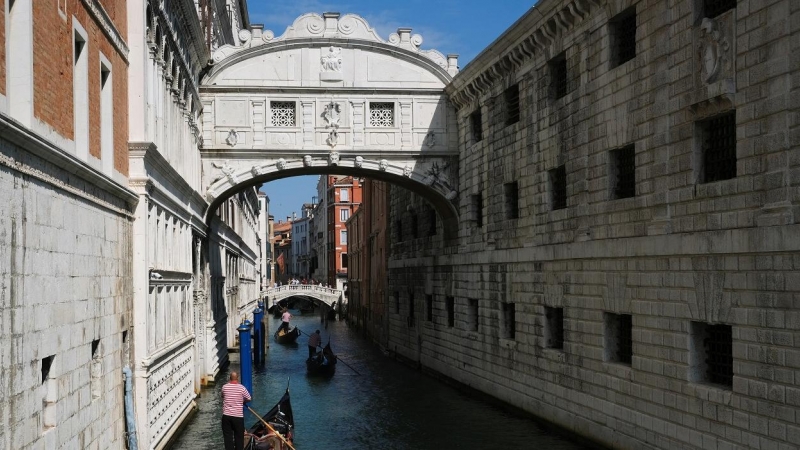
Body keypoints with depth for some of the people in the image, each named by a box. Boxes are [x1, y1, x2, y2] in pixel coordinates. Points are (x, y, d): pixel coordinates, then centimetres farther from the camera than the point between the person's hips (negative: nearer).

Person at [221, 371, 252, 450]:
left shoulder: (224, 387, -2)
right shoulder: (242, 388, -9)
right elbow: (249, 398, 3)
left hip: (226, 416, 2)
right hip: (238, 416, -2)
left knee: (228, 437, 6)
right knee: (239, 437, 10)